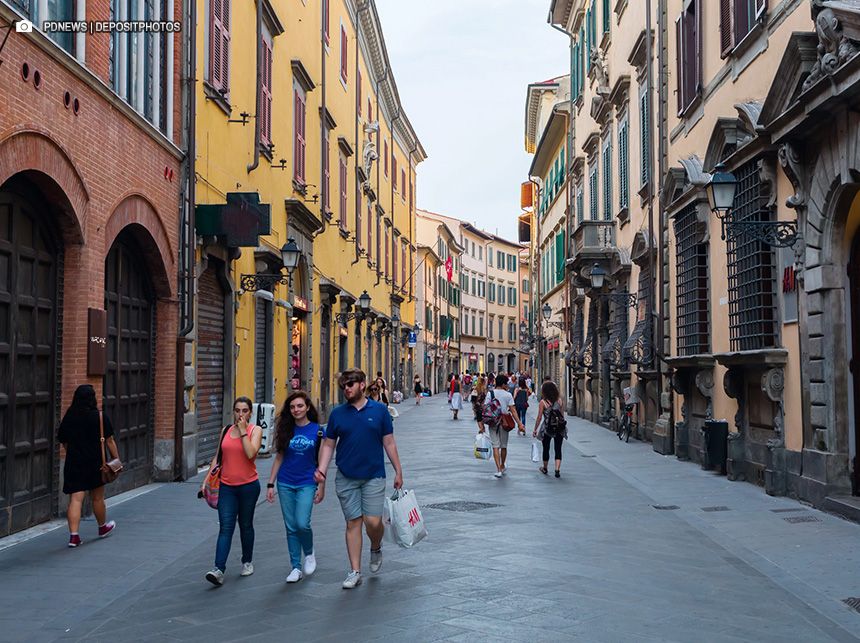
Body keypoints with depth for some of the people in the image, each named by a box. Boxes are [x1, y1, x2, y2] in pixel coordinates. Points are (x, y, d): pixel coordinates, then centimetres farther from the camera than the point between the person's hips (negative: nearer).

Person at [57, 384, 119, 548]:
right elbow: (109, 441, -6)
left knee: (75, 500, 0)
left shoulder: (68, 418, 2)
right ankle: (103, 527, 34)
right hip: (95, 463, -2)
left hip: (73, 463, 2)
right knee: (97, 498, 14)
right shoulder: (100, 417, -8)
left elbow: (64, 442, 11)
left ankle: (74, 535, -7)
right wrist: (116, 459, 1)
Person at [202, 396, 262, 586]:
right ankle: (219, 570, -14)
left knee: (246, 525, 13)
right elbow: (218, 457, 15)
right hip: (227, 486, 2)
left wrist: (243, 430, -16)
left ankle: (247, 562, 31)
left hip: (248, 485, -2)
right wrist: (207, 480, 9)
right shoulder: (225, 430, 8)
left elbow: (250, 453, -21)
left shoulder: (255, 430, -3)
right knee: (225, 527, -7)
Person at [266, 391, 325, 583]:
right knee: (291, 527, 5)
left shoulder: (317, 430, -4)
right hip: (285, 484, 3)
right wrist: (271, 484, 6)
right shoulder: (286, 430, 4)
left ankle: (309, 553, 14)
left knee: (302, 523, -15)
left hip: (306, 483, -3)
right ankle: (296, 567, 15)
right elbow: (279, 457, 9)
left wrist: (322, 486, -2)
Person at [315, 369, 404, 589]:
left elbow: (389, 443, 4)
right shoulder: (337, 413, 4)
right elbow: (328, 444, 7)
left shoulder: (379, 410, 0)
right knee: (353, 523, 4)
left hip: (373, 476, -1)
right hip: (346, 478, 2)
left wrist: (398, 471, 4)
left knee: (373, 521, -8)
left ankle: (376, 549, 26)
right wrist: (321, 470, -7)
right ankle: (355, 572, 12)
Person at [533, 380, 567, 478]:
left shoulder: (543, 402, -11)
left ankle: (545, 468, 31)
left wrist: (535, 430, -1)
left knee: (546, 449, 15)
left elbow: (539, 418, -9)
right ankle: (557, 470, -5)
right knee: (558, 449, 6)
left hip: (547, 428, -2)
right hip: (559, 428, 2)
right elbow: (563, 415, 6)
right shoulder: (558, 401, 0)